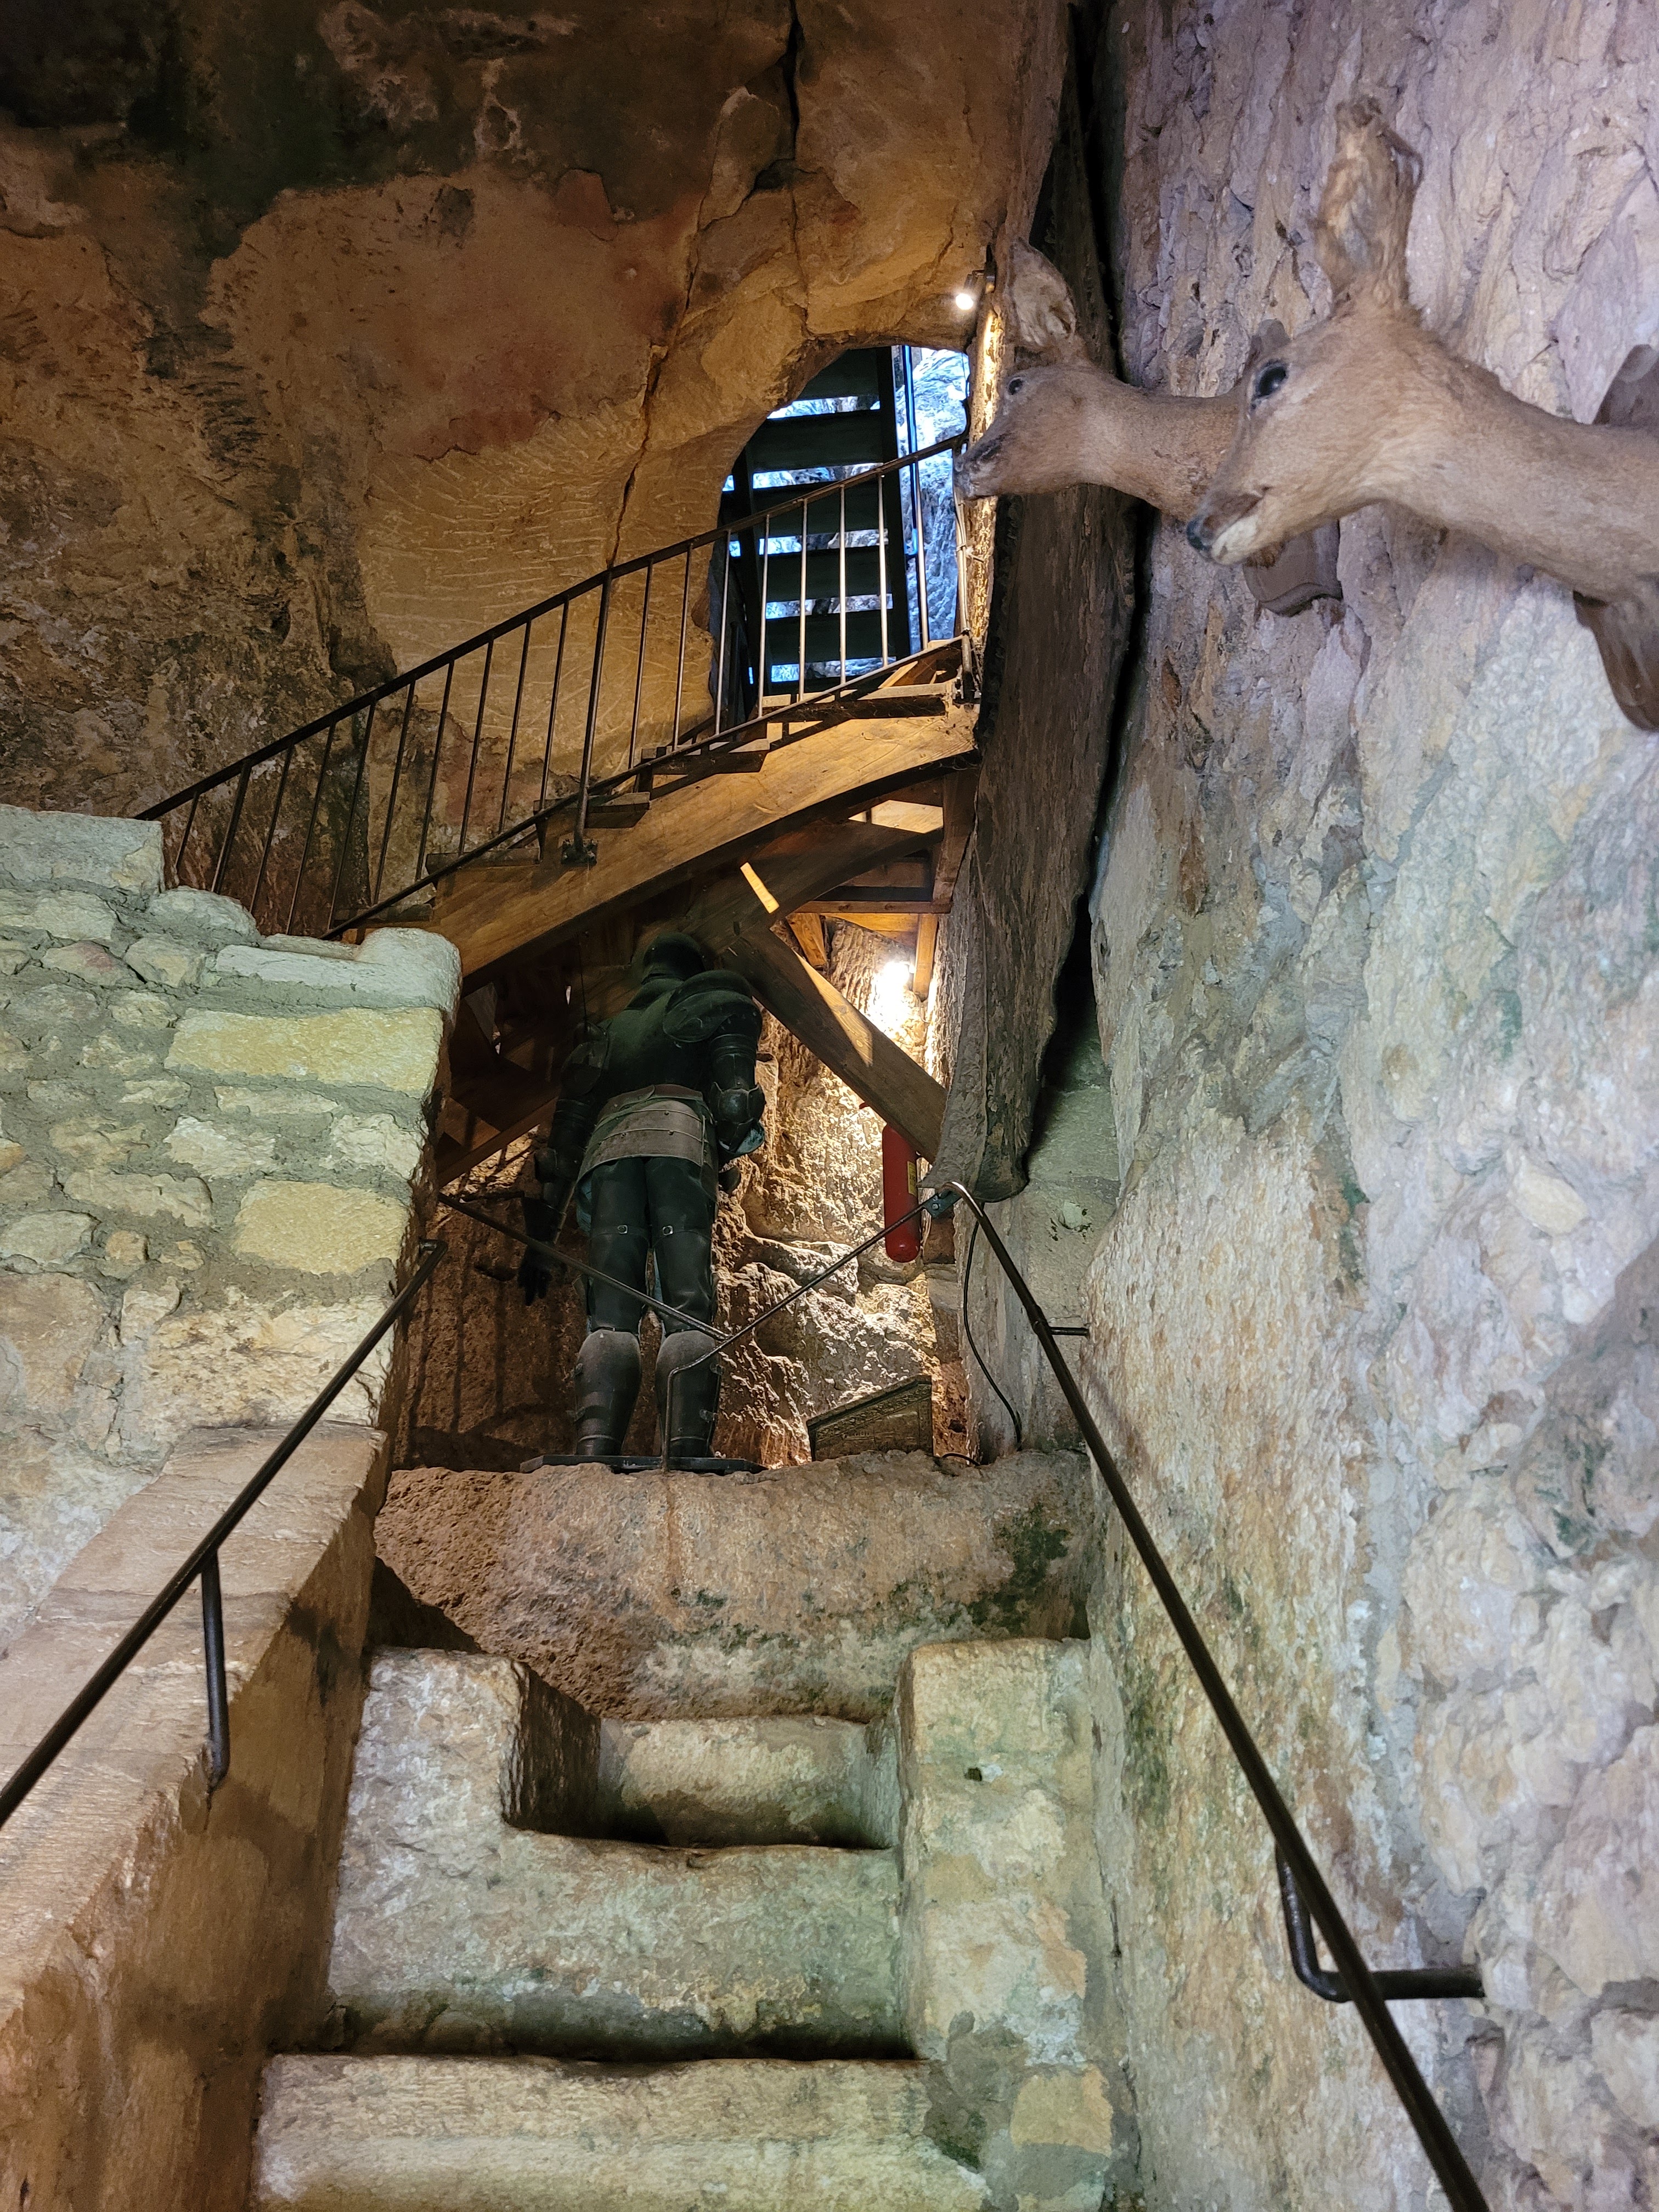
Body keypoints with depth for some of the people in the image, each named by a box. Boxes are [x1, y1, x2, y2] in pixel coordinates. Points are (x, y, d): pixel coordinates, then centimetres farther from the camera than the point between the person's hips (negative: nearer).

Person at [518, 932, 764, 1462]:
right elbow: (733, 1090, 4)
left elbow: (565, 1137, 30)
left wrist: (541, 1239, 30)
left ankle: (594, 1449, -31)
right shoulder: (713, 1006, 29)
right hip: (679, 1138, -3)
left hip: (609, 1148, 3)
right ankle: (687, 1452, -34)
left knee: (610, 1312, -10)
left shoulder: (607, 1033, 38)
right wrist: (731, 1150, 5)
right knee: (687, 1305, -15)